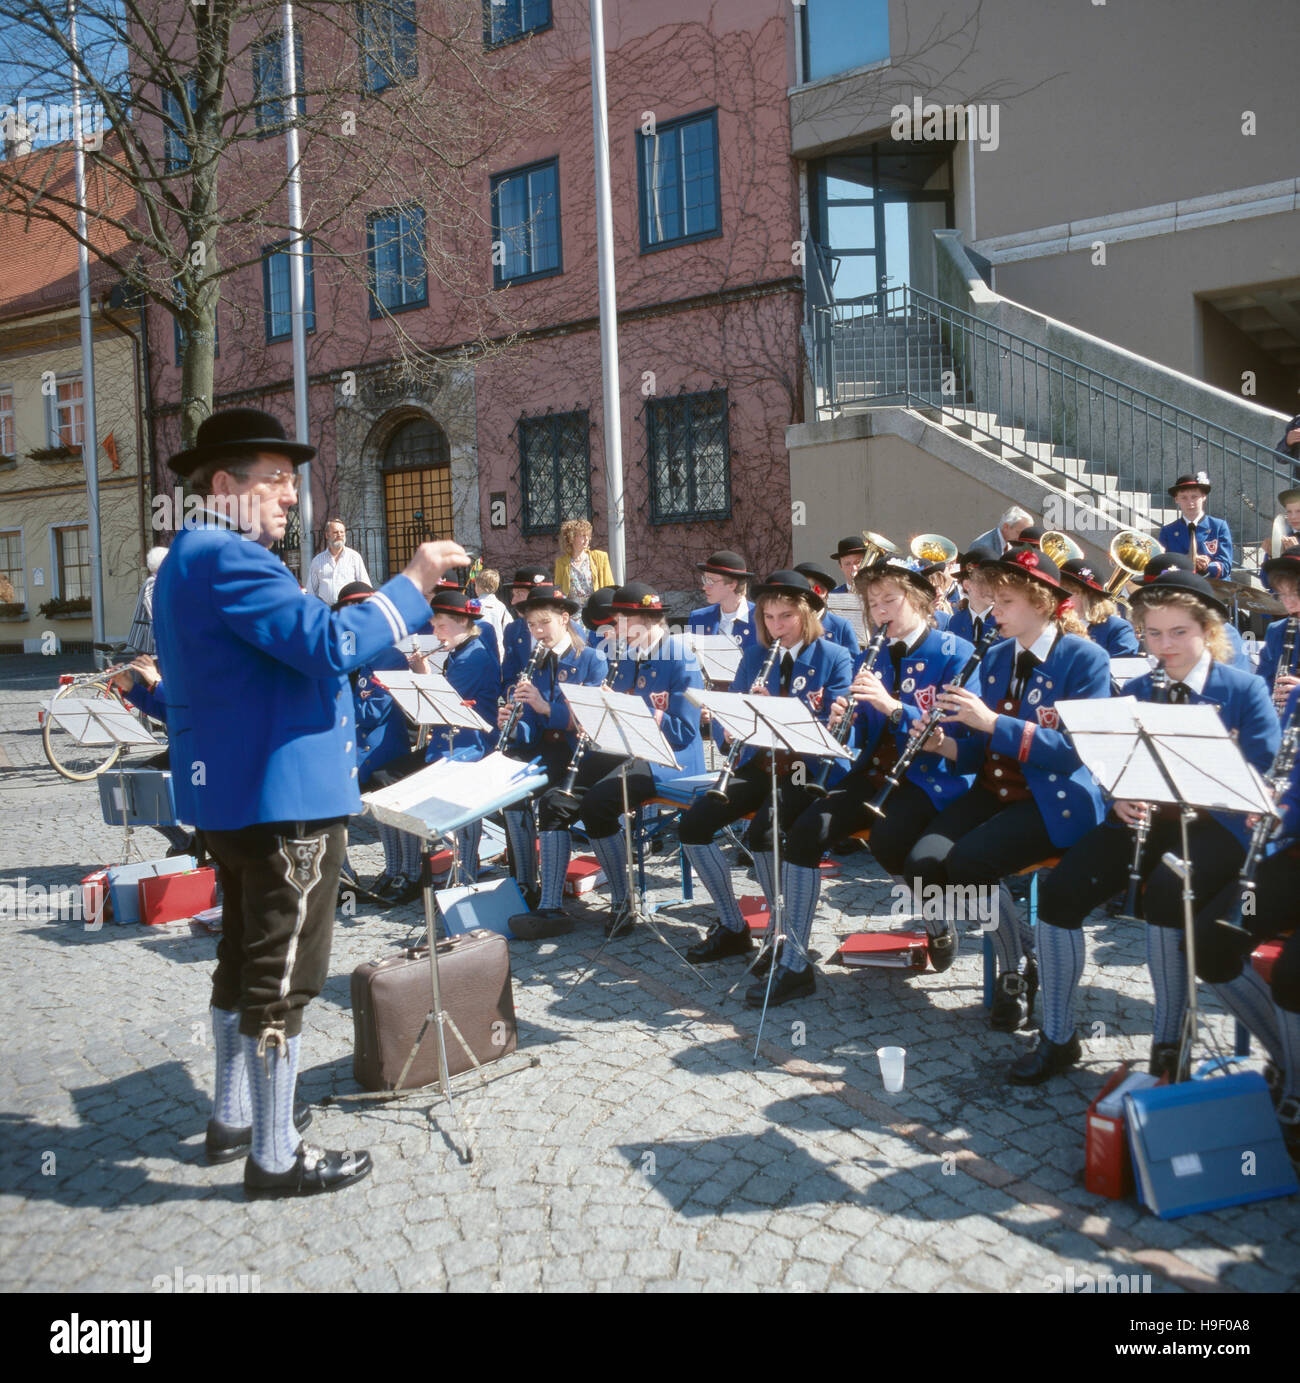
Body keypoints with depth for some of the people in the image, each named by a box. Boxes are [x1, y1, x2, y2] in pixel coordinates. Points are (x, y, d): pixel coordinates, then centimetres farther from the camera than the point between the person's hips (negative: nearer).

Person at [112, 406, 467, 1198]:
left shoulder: (191, 560, 16)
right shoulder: (227, 559, -18)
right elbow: (332, 644, -29)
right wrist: (413, 584, -20)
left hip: (231, 795, 11)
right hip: (283, 797, -11)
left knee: (247, 963, 21)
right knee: (283, 980, -2)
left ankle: (234, 1118, 34)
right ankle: (276, 1158, 10)